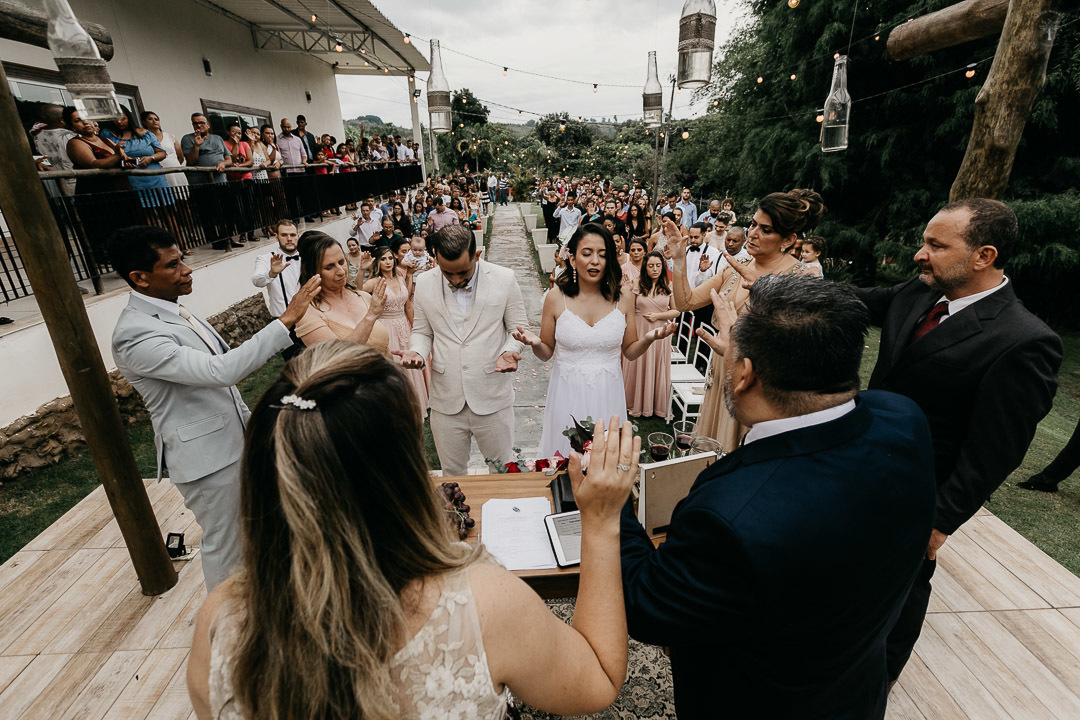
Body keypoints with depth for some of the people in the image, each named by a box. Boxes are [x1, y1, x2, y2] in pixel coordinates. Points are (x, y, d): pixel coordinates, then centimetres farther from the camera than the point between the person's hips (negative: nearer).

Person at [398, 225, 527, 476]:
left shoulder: (504, 279, -6)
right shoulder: (424, 283, 0)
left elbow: (517, 326, 2)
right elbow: (422, 331, 10)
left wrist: (509, 351, -18)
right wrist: (416, 352, -11)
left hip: (492, 399, -1)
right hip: (446, 401, 2)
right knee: (452, 475, 19)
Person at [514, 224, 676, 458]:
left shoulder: (623, 298, -1)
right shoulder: (556, 297, -5)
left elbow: (630, 352, 7)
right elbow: (546, 353, 2)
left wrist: (649, 338, -12)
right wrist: (534, 343, -19)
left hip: (608, 393, 1)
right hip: (568, 394, -1)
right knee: (565, 457, 10)